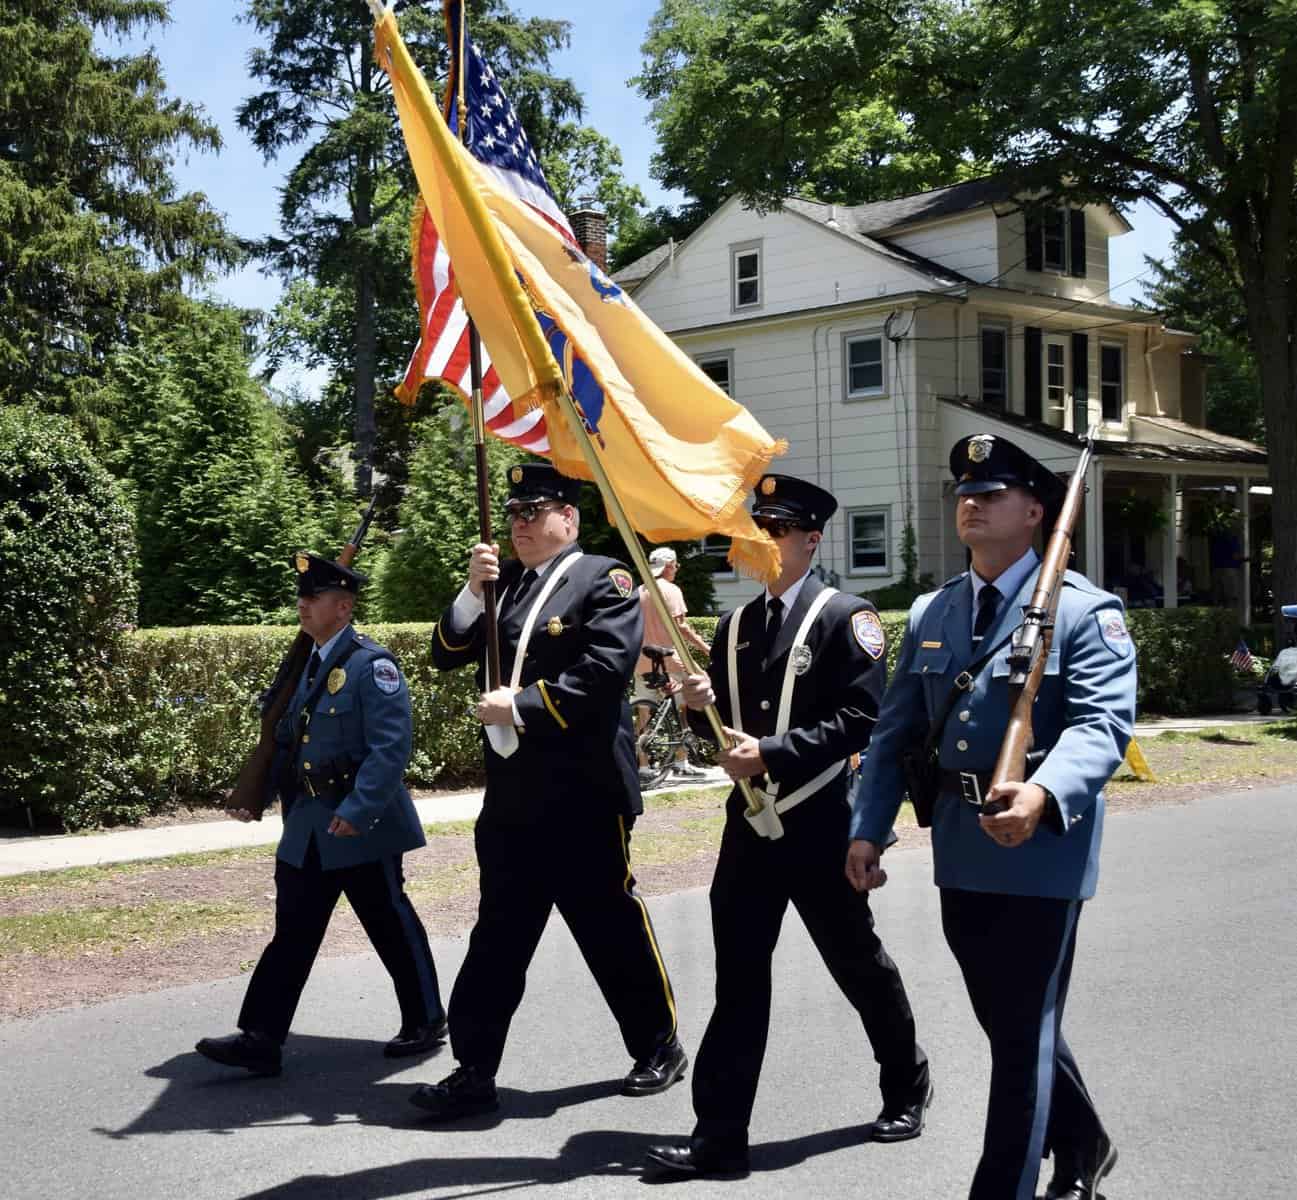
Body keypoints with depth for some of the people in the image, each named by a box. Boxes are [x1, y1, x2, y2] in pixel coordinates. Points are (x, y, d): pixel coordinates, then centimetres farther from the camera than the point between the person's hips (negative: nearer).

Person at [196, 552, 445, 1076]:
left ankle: (426, 1022, 23)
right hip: (307, 828, 7)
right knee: (291, 934, 6)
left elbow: (391, 746, -20)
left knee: (393, 927, 7)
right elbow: (285, 739, 20)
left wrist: (357, 810, -25)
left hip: (362, 827, -7)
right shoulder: (307, 665, 12)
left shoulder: (372, 664, -13)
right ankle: (260, 1040, 8)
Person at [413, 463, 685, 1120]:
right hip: (510, 795, 6)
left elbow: (603, 672, -18)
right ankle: (473, 1071, 14)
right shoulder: (503, 582, 13)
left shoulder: (604, 580, -6)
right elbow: (448, 655, 9)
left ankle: (659, 1047, 25)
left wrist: (520, 706, -17)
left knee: (612, 925, 6)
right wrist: (473, 590, -6)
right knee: (498, 935, 9)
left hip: (583, 795, -6)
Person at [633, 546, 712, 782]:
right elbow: (680, 626, -16)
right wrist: (705, 647, -12)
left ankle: (642, 765, 6)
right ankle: (682, 763, 6)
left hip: (643, 662, 6)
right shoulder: (671, 590, -8)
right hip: (670, 661, -6)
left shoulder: (639, 592, 11)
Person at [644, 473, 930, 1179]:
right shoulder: (734, 626, 11)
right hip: (749, 823, 5)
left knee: (859, 965, 12)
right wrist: (702, 704, -6)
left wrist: (772, 752, -22)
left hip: (819, 827, -5)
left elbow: (861, 719, -16)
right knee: (738, 980, 3)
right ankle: (719, 1139, 6)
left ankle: (907, 1086, 36)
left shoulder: (845, 617, -7)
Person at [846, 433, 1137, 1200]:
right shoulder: (931, 613, 10)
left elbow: (1103, 724, -23)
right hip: (961, 851, 7)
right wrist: (868, 828, 3)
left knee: (1024, 1034, 1)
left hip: (1042, 851, -7)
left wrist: (1043, 794, -41)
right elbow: (896, 732, 12)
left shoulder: (1084, 610, -9)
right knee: (1007, 1022, 20)